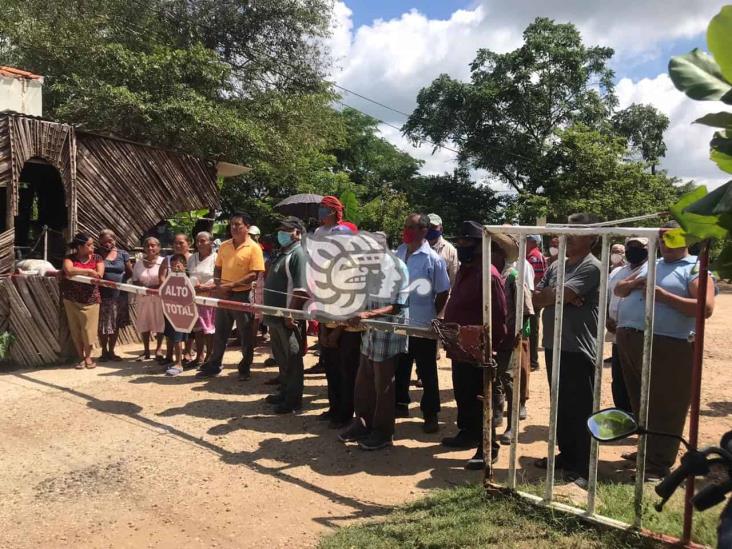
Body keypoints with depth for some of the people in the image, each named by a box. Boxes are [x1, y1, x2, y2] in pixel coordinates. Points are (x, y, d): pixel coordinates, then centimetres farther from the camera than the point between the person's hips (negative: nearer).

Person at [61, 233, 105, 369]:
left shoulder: (97, 258, 4)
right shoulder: (69, 258, 0)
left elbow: (99, 275, -10)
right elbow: (69, 271, -21)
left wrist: (76, 274, -13)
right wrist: (88, 271, -18)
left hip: (90, 299, 0)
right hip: (72, 300, 0)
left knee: (89, 328, -1)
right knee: (75, 329, 4)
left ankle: (88, 356, 15)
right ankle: (81, 357, 15)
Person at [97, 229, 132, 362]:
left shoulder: (123, 254, 4)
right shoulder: (97, 254, -2)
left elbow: (129, 272, 10)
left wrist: (119, 281, 0)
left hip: (119, 295, 2)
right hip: (103, 295, -2)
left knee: (116, 325, 11)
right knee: (103, 325, 5)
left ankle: (111, 351, 24)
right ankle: (104, 351, 22)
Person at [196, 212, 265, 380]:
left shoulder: (253, 248, -10)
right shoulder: (224, 246, 8)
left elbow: (254, 275, -16)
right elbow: (218, 268, 15)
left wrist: (231, 285, -19)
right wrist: (218, 285, -4)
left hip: (242, 295, -5)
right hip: (223, 294, 6)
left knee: (245, 334, 6)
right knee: (220, 333, 14)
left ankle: (245, 369, 19)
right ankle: (213, 366, 25)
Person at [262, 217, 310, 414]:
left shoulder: (299, 253, -12)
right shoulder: (281, 254, 17)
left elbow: (301, 289, -21)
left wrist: (291, 314, -24)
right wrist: (267, 310, 19)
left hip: (288, 317, -9)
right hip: (275, 316, 9)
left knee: (292, 359, 0)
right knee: (280, 357, 18)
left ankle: (293, 400, 9)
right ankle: (284, 392, 31)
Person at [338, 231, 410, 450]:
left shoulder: (398, 268, -15)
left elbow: (396, 307, -20)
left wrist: (368, 314, -30)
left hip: (388, 335, -6)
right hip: (369, 333, 7)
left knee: (383, 386, 5)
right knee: (363, 383, 15)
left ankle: (383, 432, 19)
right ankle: (363, 423, 31)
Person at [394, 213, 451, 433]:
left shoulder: (433, 259, -13)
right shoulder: (398, 253, 4)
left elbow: (443, 292, -8)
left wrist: (432, 316, -6)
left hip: (422, 326, -5)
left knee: (427, 373, 6)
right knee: (400, 367, 18)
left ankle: (430, 415, 18)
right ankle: (401, 404, 36)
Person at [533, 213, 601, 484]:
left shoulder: (592, 267, -11)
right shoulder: (556, 265, 13)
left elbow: (561, 294, -22)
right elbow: (537, 298, 5)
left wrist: (548, 294, -1)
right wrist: (560, 295, -13)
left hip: (578, 349, -8)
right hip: (554, 345, 8)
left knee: (580, 410, 2)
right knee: (561, 406, 17)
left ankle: (583, 468, 13)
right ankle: (566, 455, 31)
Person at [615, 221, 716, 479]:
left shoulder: (695, 269, -1)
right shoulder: (649, 264, 19)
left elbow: (706, 308, -15)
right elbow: (618, 290, 22)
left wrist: (663, 296, -17)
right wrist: (633, 284, -1)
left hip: (667, 346, -7)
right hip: (629, 340, 7)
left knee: (664, 409, 0)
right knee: (640, 404, 18)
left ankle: (657, 466, 10)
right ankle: (646, 451, 34)